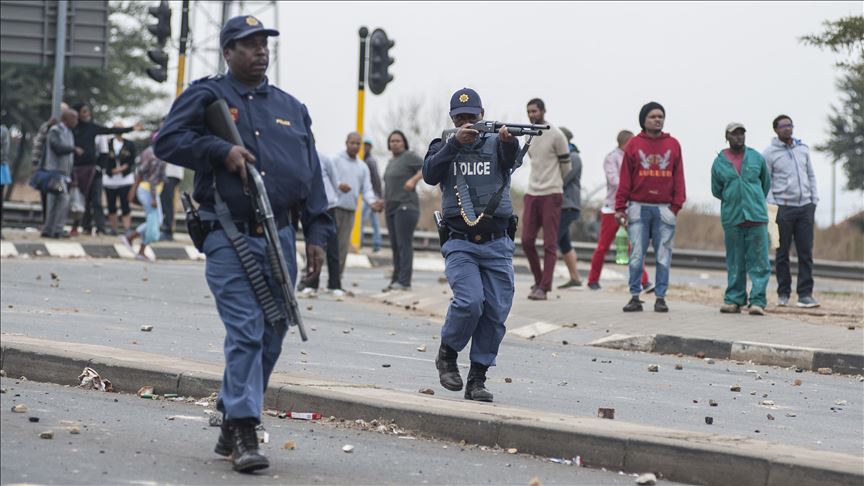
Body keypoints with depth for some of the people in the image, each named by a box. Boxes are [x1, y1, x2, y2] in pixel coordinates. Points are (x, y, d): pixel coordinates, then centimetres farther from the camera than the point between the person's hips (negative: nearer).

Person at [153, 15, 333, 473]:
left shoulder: (291, 108, 18)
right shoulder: (207, 96, 4)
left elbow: (311, 175, 17)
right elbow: (167, 141, -5)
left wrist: (316, 234, 10)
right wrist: (222, 150, -14)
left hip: (280, 239, 5)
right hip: (230, 239, -5)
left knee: (270, 337, 6)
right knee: (245, 332, -14)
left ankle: (230, 425, 19)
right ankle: (243, 432, -14)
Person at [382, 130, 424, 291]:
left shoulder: (409, 156, -4)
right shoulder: (392, 161, 21)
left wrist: (413, 179, -27)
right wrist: (384, 201, 20)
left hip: (406, 207, -9)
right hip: (392, 208, 9)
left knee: (404, 244, -12)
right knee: (395, 246, 7)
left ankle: (404, 281, -15)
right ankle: (396, 280, 9)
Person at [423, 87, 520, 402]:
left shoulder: (495, 144, 7)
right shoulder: (443, 148, 9)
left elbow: (510, 158, -17)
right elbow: (430, 174, -12)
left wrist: (509, 140, -41)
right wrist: (455, 142, -26)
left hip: (497, 246, 2)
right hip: (460, 244, -2)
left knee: (496, 312, -2)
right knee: (470, 300, -21)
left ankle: (477, 378, 9)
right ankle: (447, 355, 4)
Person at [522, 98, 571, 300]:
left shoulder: (556, 135, -7)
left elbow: (565, 166, 2)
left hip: (551, 194, -6)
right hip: (531, 194, 6)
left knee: (549, 244, -5)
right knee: (527, 241, 2)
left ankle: (543, 288, -6)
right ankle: (539, 280, 18)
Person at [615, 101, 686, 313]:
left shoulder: (673, 145, 9)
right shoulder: (634, 144, 5)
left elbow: (678, 177, 7)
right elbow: (625, 177, 3)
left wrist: (677, 204, -2)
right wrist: (620, 207, -2)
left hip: (664, 209, 1)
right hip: (638, 208, -1)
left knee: (663, 255, 2)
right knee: (636, 255, 0)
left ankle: (661, 298, 6)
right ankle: (635, 297, 4)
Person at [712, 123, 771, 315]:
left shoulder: (757, 158, 6)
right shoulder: (719, 162, 4)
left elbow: (766, 183, 19)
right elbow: (716, 191, 15)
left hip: (757, 217, 0)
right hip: (731, 219, 0)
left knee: (759, 262, -4)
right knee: (735, 263, 6)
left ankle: (757, 301, -4)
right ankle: (734, 300, 13)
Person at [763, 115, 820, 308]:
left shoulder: (803, 148, 13)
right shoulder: (769, 153, -1)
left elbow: (811, 176, 17)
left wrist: (814, 200, 9)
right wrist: (772, 207, -11)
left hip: (805, 207, 3)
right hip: (783, 207, -3)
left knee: (806, 252, -2)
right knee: (783, 253, 2)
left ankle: (805, 294, -1)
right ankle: (783, 294, 9)